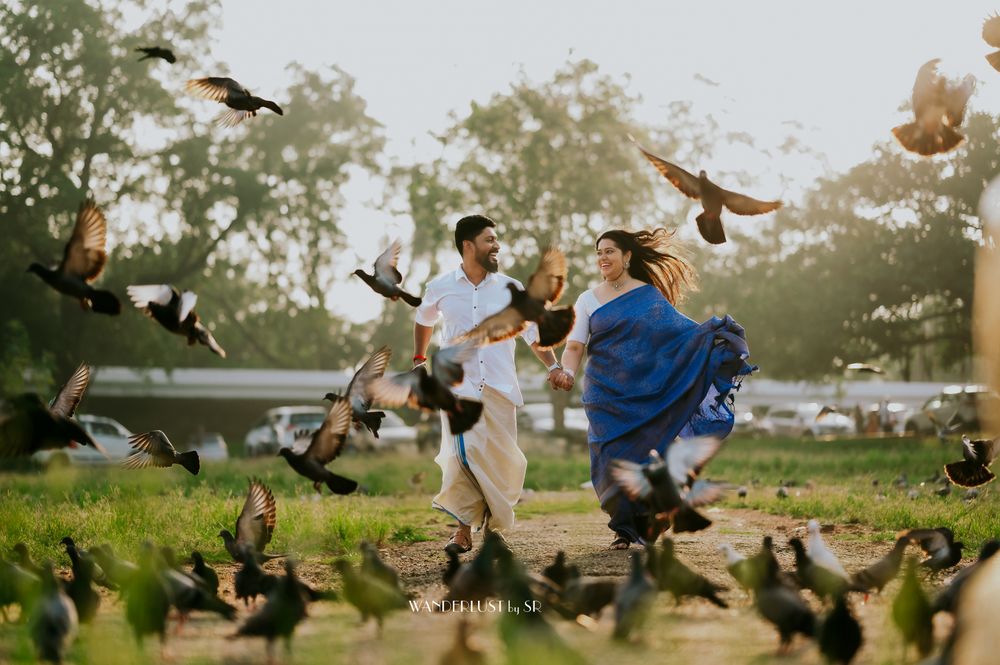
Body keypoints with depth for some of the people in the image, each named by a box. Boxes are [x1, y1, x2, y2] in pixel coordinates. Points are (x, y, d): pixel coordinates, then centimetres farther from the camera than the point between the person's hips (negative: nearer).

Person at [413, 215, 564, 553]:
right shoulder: (441, 288, 4)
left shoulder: (510, 289, 4)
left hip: (499, 387, 1)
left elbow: (533, 332, 5)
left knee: (500, 460, 2)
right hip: (458, 386, -1)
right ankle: (464, 528, -11)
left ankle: (495, 525, 21)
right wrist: (419, 358, 24)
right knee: (464, 454, -16)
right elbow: (424, 319, 25)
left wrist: (553, 366, -8)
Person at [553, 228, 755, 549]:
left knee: (646, 455, -3)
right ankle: (623, 527, 3)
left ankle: (645, 524, 11)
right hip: (606, 396, 1)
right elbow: (575, 345, 2)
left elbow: (681, 330, -3)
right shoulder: (589, 300, 9)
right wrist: (568, 371, -18)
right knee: (613, 457, -6)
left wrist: (716, 333, -20)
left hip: (648, 395, -1)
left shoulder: (649, 295, 5)